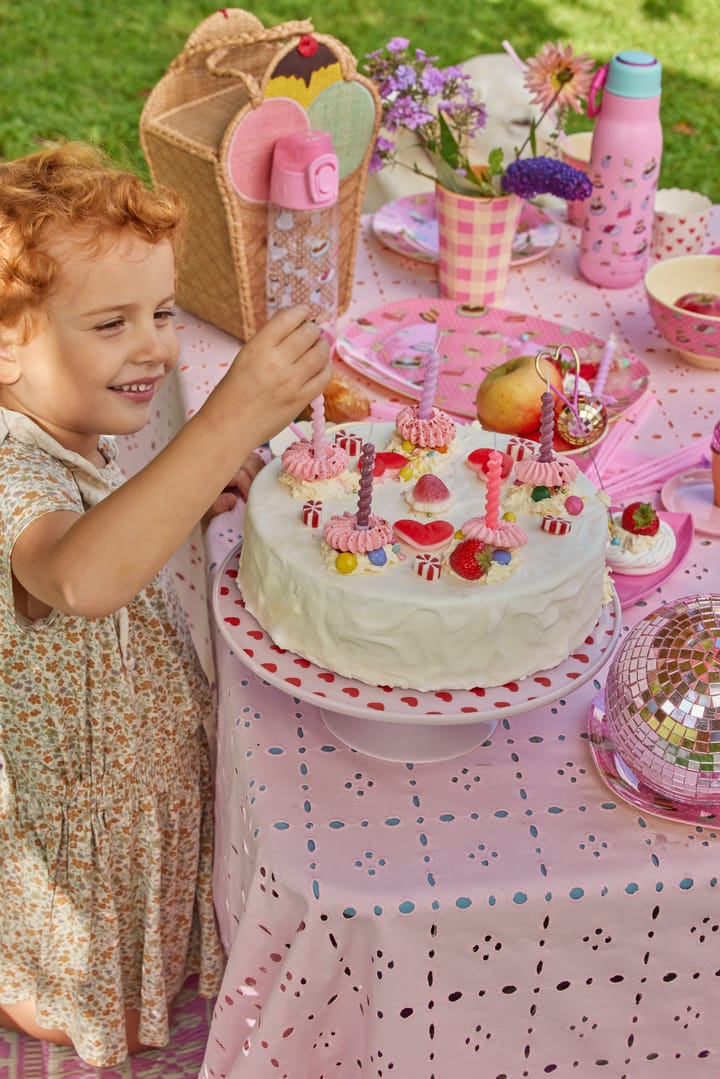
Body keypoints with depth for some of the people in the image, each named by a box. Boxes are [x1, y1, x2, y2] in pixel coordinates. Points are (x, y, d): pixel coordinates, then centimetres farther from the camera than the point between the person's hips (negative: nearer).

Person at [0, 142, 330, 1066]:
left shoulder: (76, 433, -8)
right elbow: (82, 579, -61)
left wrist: (190, 494, -9)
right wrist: (232, 421, -67)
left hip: (151, 762, 8)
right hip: (79, 807, -7)